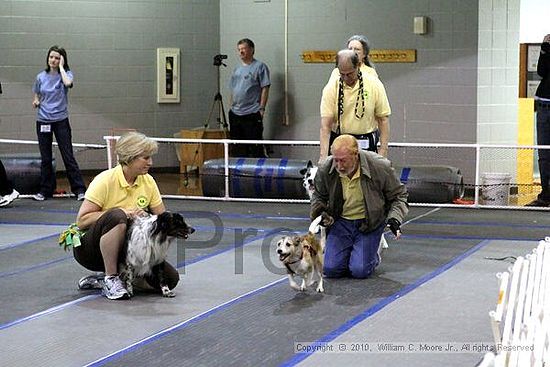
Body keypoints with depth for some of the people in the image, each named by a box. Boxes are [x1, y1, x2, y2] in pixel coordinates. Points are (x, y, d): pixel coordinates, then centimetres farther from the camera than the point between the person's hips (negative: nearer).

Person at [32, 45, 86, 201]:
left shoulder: (66, 74, -2)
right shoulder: (41, 77, 6)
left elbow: (67, 83, -27)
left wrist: (61, 67, -14)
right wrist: (35, 102, -4)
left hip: (61, 120, -3)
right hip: (43, 121, 3)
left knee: (68, 156, -4)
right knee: (45, 158, 8)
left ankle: (79, 190, 0)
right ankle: (45, 190, 17)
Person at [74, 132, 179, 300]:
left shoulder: (148, 181, -1)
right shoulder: (105, 180, -17)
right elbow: (81, 220, -21)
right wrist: (123, 213, -27)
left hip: (124, 249, 6)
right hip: (89, 247, -6)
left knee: (170, 278, -11)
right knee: (117, 216, -37)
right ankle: (110, 279, -23)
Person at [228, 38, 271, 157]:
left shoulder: (259, 66, -4)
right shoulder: (237, 69, 18)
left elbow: (265, 89, -9)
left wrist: (261, 108, -14)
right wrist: (232, 106, 15)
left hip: (252, 114, -7)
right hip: (235, 114, 7)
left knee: (255, 148, -7)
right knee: (238, 149, 11)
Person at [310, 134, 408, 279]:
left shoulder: (380, 167, -20)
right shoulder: (325, 169, -13)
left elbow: (398, 195, -2)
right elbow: (318, 196, 11)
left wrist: (395, 218, -18)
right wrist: (318, 211, -10)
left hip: (369, 223, -2)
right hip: (340, 222, 3)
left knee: (360, 270, -16)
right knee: (330, 269, -10)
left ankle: (374, 249, 19)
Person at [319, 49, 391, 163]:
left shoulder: (375, 85, -3)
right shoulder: (331, 88, -5)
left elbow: (383, 119, 1)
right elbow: (325, 125, -9)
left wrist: (383, 150, -7)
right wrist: (323, 155, -19)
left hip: (366, 145, 0)